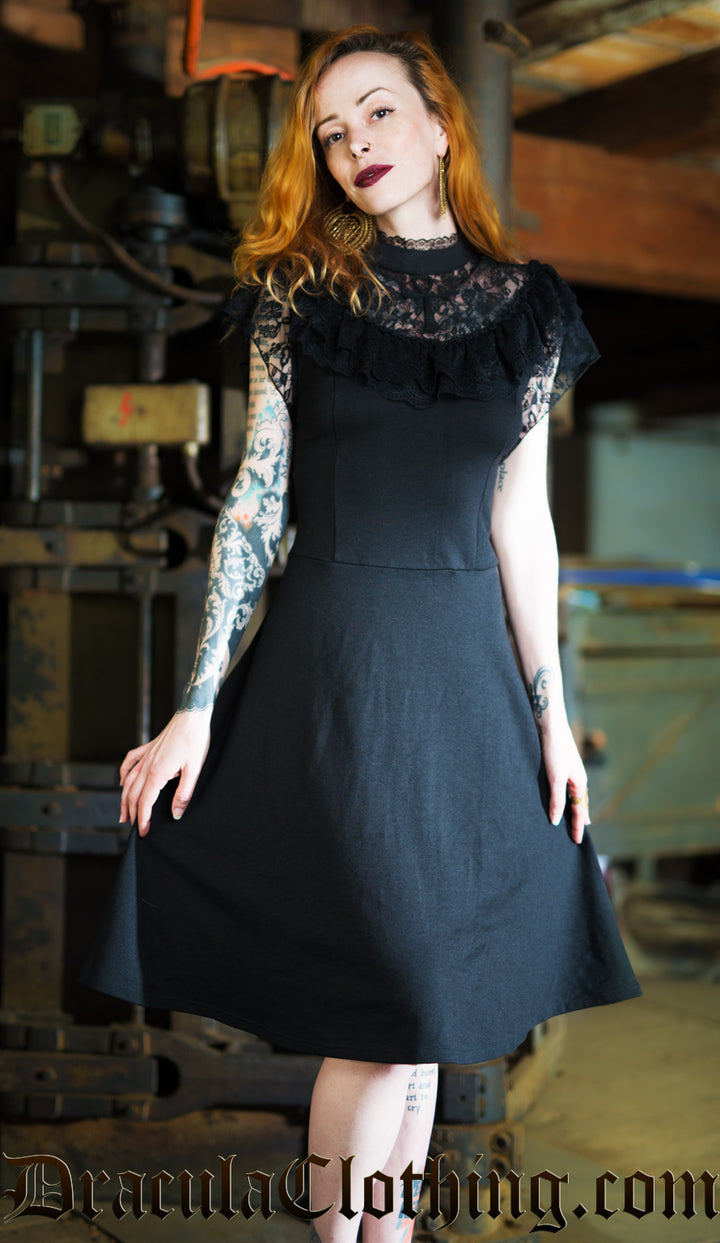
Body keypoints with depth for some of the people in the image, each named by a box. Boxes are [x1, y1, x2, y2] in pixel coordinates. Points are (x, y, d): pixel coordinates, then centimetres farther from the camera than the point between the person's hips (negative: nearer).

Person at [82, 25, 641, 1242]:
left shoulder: (525, 305, 6)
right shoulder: (299, 290, 1)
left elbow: (521, 520, 7)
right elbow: (257, 494, -3)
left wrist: (551, 710, 6)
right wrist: (199, 705, -6)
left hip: (471, 664, 3)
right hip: (334, 652, -3)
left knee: (425, 995, 10)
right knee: (388, 1000, -4)